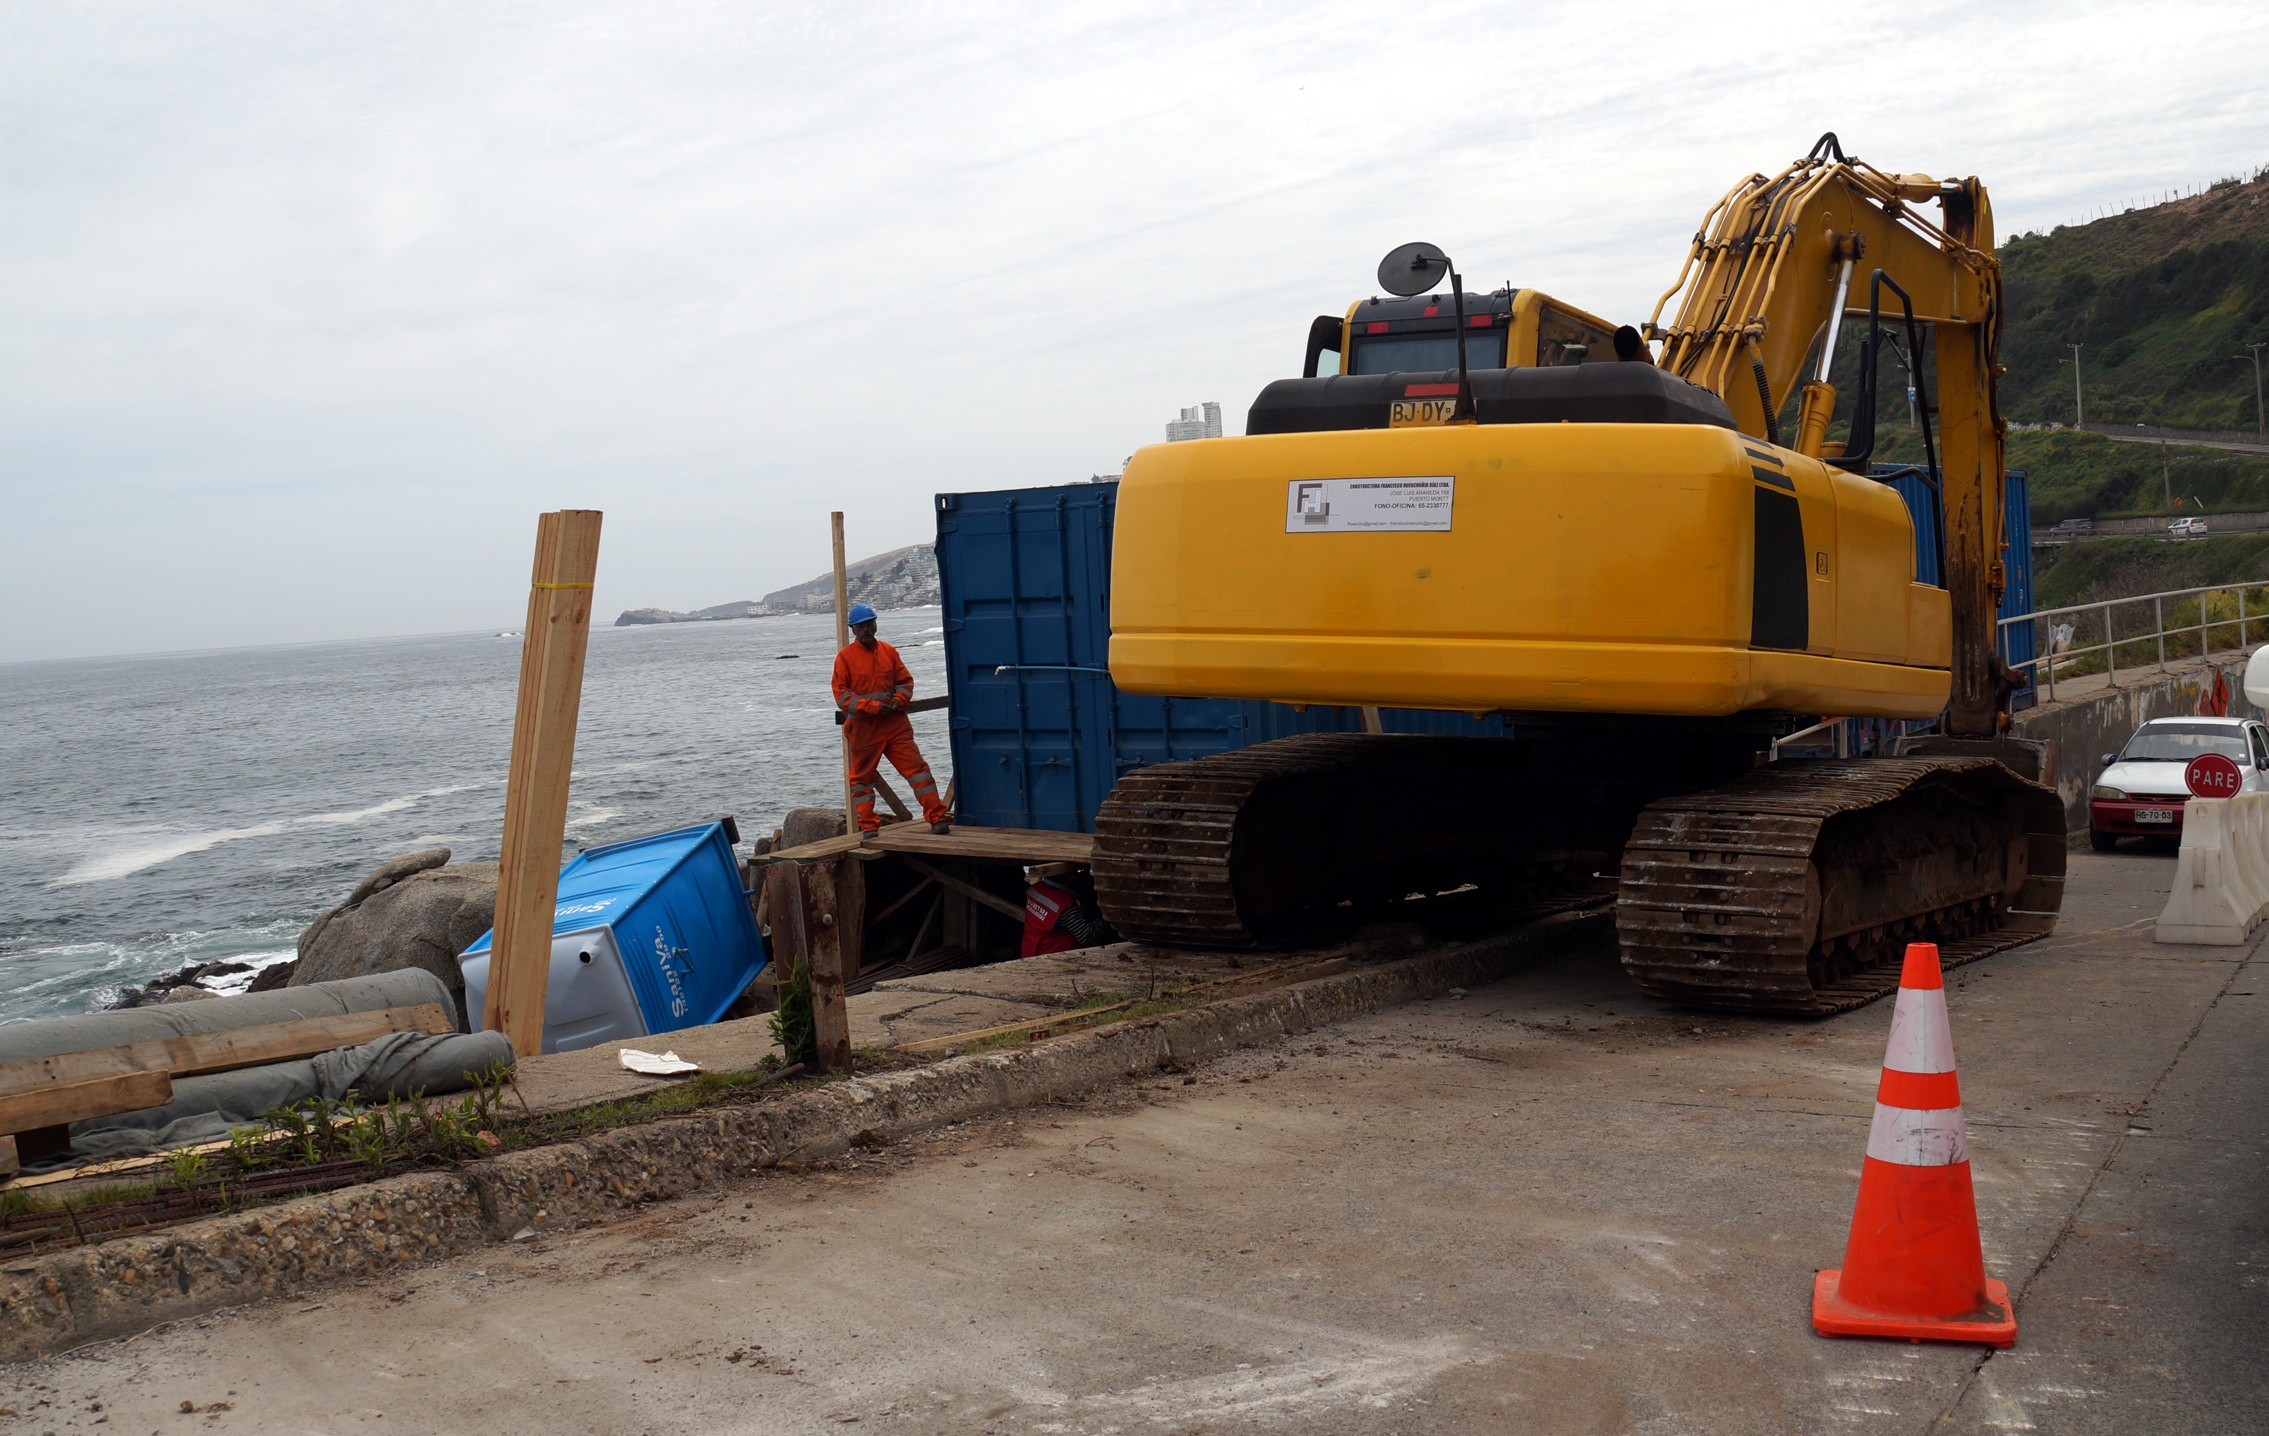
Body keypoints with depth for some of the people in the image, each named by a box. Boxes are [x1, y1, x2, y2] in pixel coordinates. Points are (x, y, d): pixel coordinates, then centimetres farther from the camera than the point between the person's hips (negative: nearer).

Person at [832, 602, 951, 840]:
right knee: (862, 776, 5)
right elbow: (841, 695, -7)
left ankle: (936, 817, -1)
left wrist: (899, 699, -7)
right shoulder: (845, 656, -3)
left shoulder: (888, 651, 8)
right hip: (863, 728, -2)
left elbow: (905, 680, 14)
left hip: (895, 724, 2)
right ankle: (868, 826, 16)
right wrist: (871, 706, -17)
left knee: (916, 766, -3)